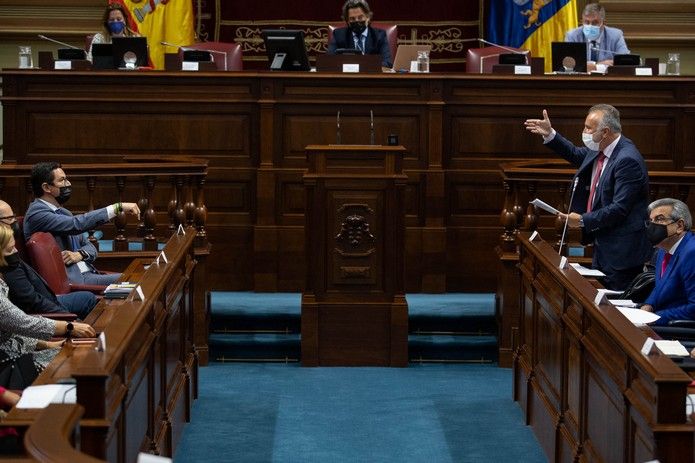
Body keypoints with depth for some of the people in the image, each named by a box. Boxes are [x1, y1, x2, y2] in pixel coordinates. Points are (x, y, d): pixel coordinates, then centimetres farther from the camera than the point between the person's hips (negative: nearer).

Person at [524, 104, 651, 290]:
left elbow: (619, 209, -25)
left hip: (621, 251, -9)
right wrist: (550, 135, 17)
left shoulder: (628, 160, -23)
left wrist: (583, 220, -20)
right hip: (602, 247, 9)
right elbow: (576, 155, 28)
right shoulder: (599, 151, 5)